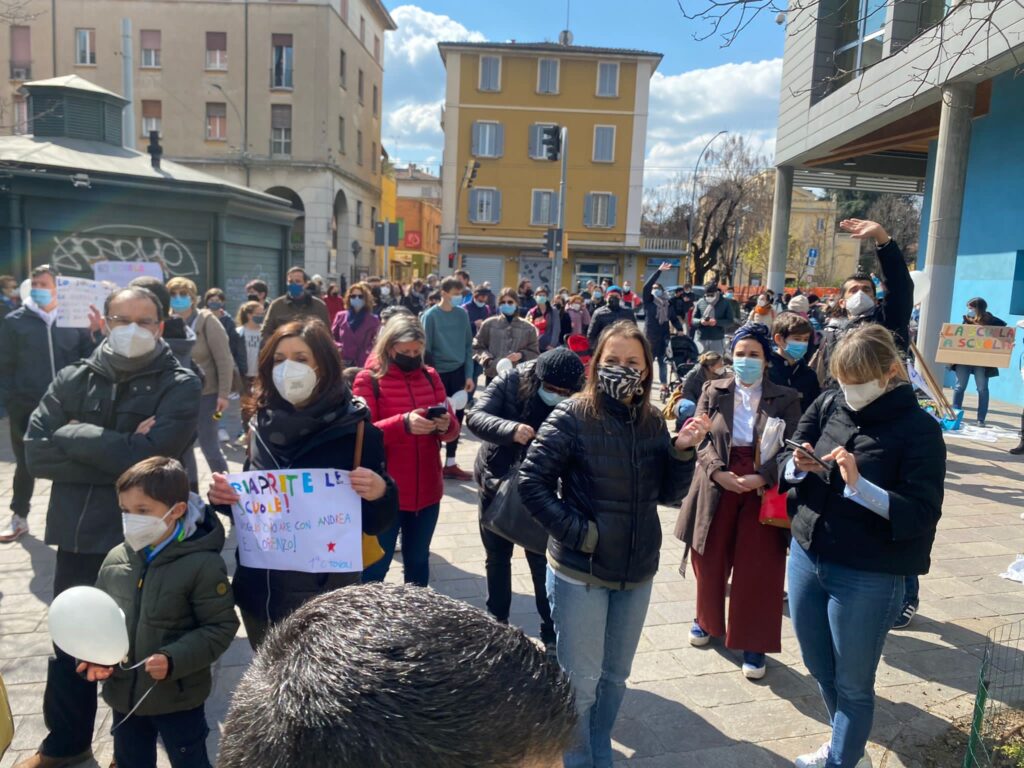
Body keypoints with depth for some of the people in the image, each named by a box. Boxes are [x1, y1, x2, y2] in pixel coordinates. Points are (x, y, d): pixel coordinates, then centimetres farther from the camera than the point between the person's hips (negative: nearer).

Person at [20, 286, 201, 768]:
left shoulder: (181, 386, -9)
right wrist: (118, 455, -17)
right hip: (78, 537, 4)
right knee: (69, 643, 19)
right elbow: (36, 452, -9)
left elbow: (148, 457, -22)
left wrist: (75, 436, -13)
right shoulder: (74, 379, 2)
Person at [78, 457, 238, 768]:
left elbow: (221, 627, -17)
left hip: (178, 698, -5)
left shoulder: (203, 564, -21)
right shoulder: (115, 559, -4)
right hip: (123, 694, 6)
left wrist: (173, 660, -26)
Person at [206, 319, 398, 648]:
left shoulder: (356, 431, -13)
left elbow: (376, 523, -9)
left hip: (324, 592, -4)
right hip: (259, 588, 5)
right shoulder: (262, 425, 0)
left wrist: (380, 493, -29)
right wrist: (225, 497, -8)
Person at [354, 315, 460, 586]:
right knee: (375, 566, 6)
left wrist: (446, 425, -18)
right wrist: (403, 423, -30)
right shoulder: (368, 379, -7)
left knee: (418, 561, 18)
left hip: (427, 490, 4)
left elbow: (453, 429, 6)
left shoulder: (430, 376, 6)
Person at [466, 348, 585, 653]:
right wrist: (511, 429, -44)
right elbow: (475, 416, -27)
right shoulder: (510, 382, -17)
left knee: (542, 563, 5)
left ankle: (552, 632, 23)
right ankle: (497, 621, 37)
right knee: (497, 558, 17)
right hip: (495, 483, 2)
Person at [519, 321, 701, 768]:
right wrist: (575, 531, -18)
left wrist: (683, 453, -11)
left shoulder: (652, 422, 1)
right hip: (580, 572, -5)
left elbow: (668, 494, 5)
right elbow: (531, 482, -15)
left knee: (615, 676, 21)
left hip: (638, 572, 5)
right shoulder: (573, 416, -14)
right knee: (581, 682, 9)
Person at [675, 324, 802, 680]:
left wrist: (761, 478, -21)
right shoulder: (713, 391, 4)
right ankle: (707, 619, 39)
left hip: (764, 489, -1)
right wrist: (719, 472, -19)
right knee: (710, 561, 14)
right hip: (717, 486, 2)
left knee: (758, 569, 3)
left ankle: (753, 644, 20)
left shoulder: (786, 398, 1)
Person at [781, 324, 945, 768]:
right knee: (820, 669, 23)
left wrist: (858, 485, -30)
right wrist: (797, 465, -17)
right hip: (806, 557, 5)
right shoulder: (828, 406, -1)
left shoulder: (919, 429, -12)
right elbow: (783, 466, 6)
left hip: (868, 577, -5)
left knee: (852, 684, 12)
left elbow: (923, 514, -17)